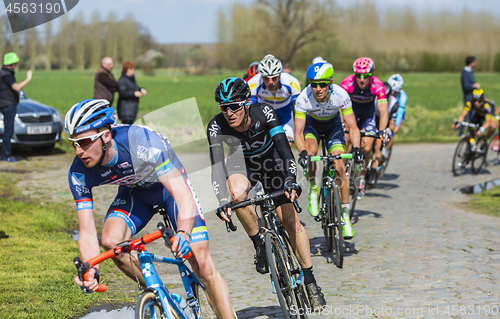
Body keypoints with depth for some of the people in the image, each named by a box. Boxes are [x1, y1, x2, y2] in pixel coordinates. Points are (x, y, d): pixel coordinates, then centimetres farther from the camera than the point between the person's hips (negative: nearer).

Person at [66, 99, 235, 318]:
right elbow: (87, 233, -22)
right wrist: (91, 270, -41)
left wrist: (183, 233, -60)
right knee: (110, 240, -26)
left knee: (202, 264, -13)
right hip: (134, 192, 3)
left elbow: (183, 195, -41)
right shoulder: (79, 174, -24)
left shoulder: (142, 142, -38)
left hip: (170, 184, -3)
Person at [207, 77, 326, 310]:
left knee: (291, 221, -9)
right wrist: (222, 200, -49)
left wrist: (291, 180, -51)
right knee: (237, 193, -36)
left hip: (271, 163, 0)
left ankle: (310, 281, 3)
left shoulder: (263, 113, -31)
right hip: (242, 163, 0)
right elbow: (217, 165, -34)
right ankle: (259, 246, -13)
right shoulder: (216, 127, -28)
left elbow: (284, 147, -36)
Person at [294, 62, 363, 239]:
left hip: (333, 124, 1)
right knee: (311, 152, -33)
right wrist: (302, 152, -51)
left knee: (339, 168, -13)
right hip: (312, 124, 0)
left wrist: (356, 148, -45)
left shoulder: (341, 95, -32)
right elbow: (298, 133, -32)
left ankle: (345, 215, 0)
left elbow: (353, 127, -27)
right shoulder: (303, 99, -34)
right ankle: (313, 189, -6)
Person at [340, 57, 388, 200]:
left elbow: (384, 112, -36)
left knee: (366, 148, -10)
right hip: (351, 110, 0)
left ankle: (361, 179, 10)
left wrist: (381, 132, -49)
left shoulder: (378, 86, -32)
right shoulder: (347, 83, -33)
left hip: (367, 114, 0)